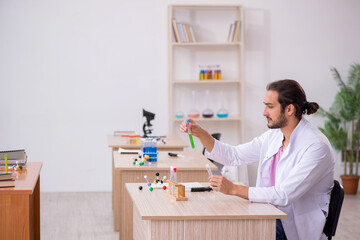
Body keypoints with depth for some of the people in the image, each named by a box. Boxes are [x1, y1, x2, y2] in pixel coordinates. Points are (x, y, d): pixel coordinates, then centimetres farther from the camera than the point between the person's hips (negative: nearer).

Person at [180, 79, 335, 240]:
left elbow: (284, 195, -25)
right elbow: (234, 156, 13)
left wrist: (234, 189, -25)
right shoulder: (274, 135, 6)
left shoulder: (316, 146, -19)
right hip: (272, 217, 7)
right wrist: (200, 133, 0)